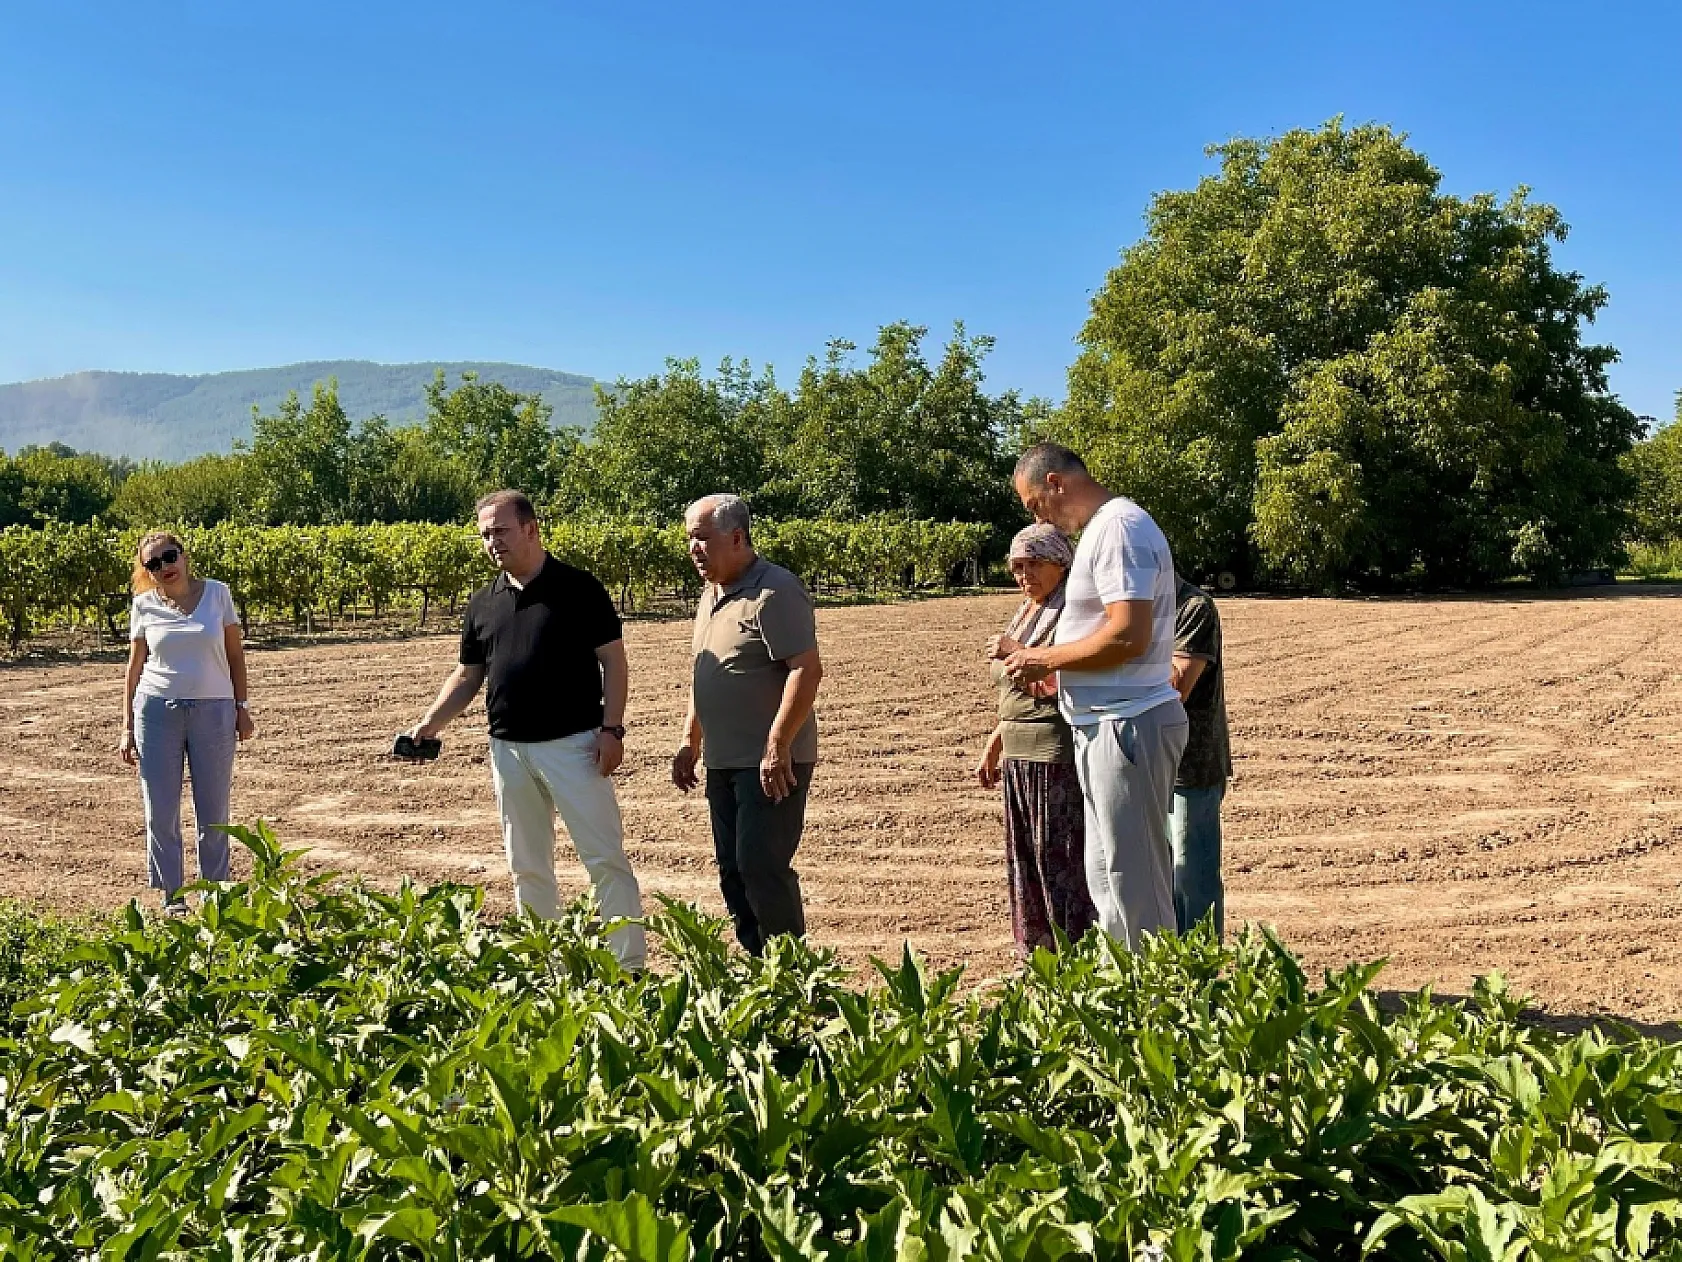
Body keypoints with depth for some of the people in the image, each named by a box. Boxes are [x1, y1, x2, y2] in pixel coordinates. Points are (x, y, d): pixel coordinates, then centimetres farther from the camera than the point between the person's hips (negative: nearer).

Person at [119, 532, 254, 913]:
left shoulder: (217, 593, 2)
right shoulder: (144, 605, 3)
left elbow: (235, 655, 6)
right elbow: (135, 667, 7)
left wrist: (242, 707, 2)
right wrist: (128, 727, 5)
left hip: (213, 711, 0)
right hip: (157, 710, 1)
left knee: (214, 811, 6)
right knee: (160, 811, 4)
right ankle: (172, 896, 16)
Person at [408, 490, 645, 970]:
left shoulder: (579, 589, -5)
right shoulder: (482, 603, 9)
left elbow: (614, 662, -6)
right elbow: (467, 675, 15)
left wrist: (611, 729, -14)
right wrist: (432, 722, 1)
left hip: (573, 744, -5)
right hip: (508, 750, 5)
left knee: (605, 858, -4)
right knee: (527, 866, 13)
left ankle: (631, 965, 2)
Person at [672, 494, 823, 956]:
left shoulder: (774, 592, -15)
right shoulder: (711, 595, 14)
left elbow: (807, 671, -22)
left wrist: (777, 746, -24)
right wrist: (690, 741, 19)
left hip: (770, 763, -9)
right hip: (722, 762, 9)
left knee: (761, 866, -9)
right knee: (733, 871, 12)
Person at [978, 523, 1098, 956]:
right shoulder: (1024, 612, 18)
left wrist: (1016, 652, -20)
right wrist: (993, 747, 25)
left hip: (1057, 753, -9)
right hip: (1019, 756, 10)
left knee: (1060, 861, -5)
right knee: (1023, 863, 15)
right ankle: (1035, 959, 26)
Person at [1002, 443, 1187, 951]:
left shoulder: (1118, 528, -15)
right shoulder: (1105, 529, 17)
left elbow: (1129, 636, -25)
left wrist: (1047, 658, -13)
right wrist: (1054, 670, 10)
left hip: (1127, 725, -11)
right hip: (1107, 725, 11)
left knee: (1133, 881, -3)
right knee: (1105, 877, 17)